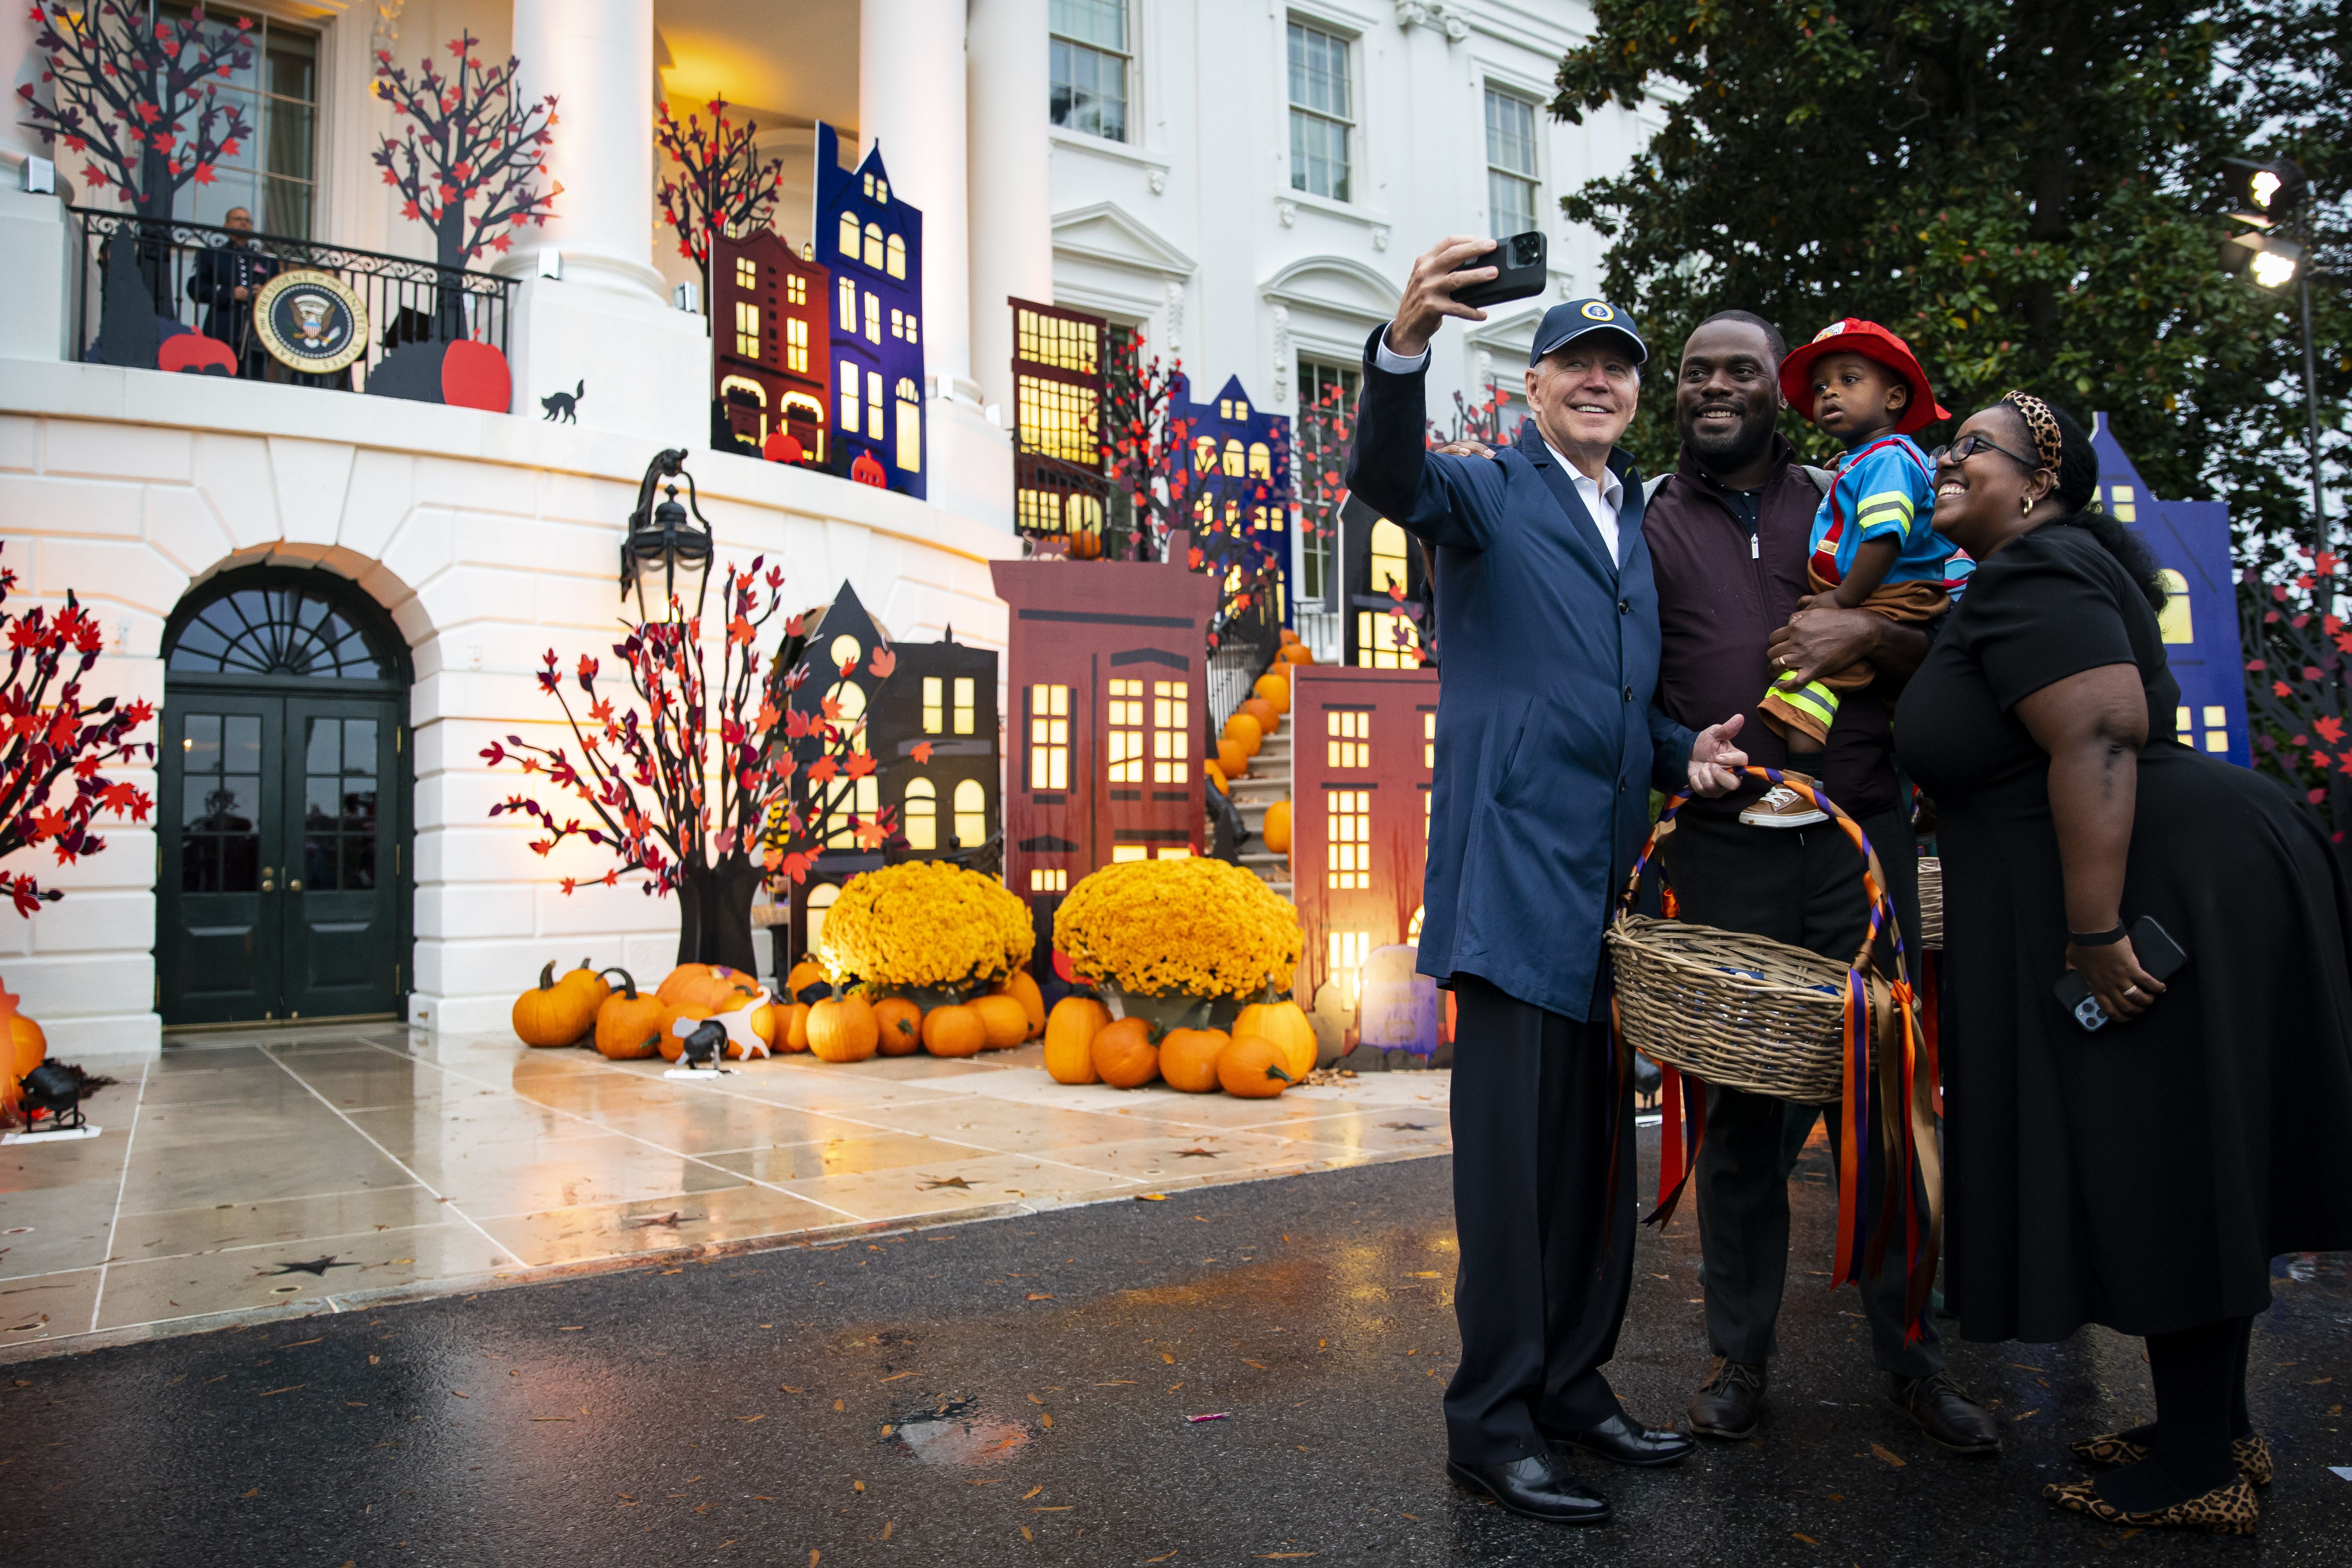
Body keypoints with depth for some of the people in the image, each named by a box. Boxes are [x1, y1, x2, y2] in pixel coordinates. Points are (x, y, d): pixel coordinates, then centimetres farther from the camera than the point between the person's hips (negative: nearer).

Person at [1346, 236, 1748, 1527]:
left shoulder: (1639, 526, 22)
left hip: (1606, 882, 8)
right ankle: (1492, 1424, 7)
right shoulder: (1493, 492, 1)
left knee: (1597, 1153, 14)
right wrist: (1405, 341, -40)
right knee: (1512, 1153, -5)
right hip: (1514, 871, -7)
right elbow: (1389, 478, -22)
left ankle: (1575, 1390, 28)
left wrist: (1685, 753, 4)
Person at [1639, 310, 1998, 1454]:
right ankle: (1740, 1357, 19)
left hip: (1861, 843, 2)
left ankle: (1909, 1355, 22)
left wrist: (1873, 634, -8)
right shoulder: (1646, 527, 8)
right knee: (1737, 1110, 4)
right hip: (1723, 856, -1)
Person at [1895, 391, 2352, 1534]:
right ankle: (2217, 1429, 29)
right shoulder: (2044, 569, 18)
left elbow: (2102, 734, -27)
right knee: (2182, 1176, 16)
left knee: (2161, 1176, -2)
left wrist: (2094, 930, -29)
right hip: (2178, 884, 11)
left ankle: (2194, 1475, 11)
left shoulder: (2031, 580, -15)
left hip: (2155, 895, -11)